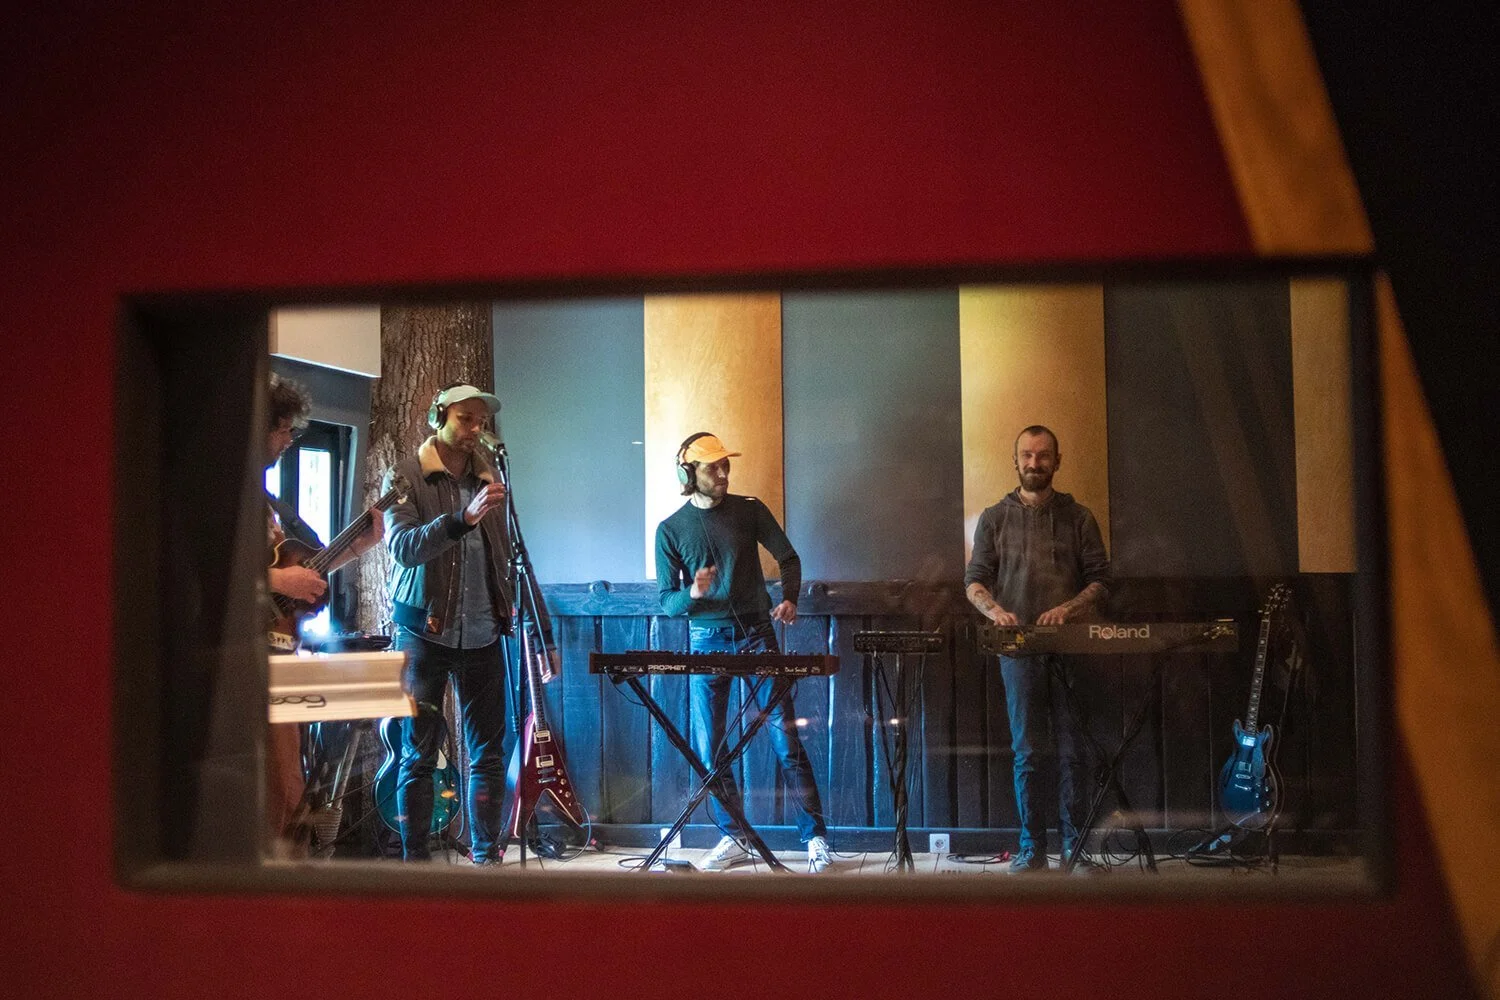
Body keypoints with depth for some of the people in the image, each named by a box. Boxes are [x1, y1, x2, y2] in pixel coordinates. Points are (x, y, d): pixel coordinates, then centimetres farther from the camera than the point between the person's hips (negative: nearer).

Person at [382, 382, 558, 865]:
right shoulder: (405, 477, -1)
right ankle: (415, 860, 4)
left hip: (482, 635, 4)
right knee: (418, 756, -1)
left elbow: (510, 561, 13)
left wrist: (542, 629, 7)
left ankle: (487, 857, 10)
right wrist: (463, 519, -31)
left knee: (488, 754, 4)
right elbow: (403, 548, -16)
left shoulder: (489, 479, 10)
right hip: (425, 631, -4)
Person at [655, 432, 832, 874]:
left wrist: (788, 599, -11)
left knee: (786, 741, -5)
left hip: (756, 634, -1)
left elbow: (788, 558, 8)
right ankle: (733, 839, 15)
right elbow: (667, 600, 1)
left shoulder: (749, 510, 1)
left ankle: (815, 837, -1)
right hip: (706, 641, 1)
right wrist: (692, 594, -21)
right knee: (710, 750, 2)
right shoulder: (670, 529, 1)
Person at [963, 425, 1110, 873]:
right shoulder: (995, 518, 11)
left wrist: (1067, 609, -12)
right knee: (1027, 752, 0)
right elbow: (975, 581, 6)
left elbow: (1099, 579, 6)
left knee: (1073, 752, -2)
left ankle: (1075, 846, 4)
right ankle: (1032, 848, 4)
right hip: (1019, 647, 0)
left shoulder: (1078, 517, 10)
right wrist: (995, 610, -15)